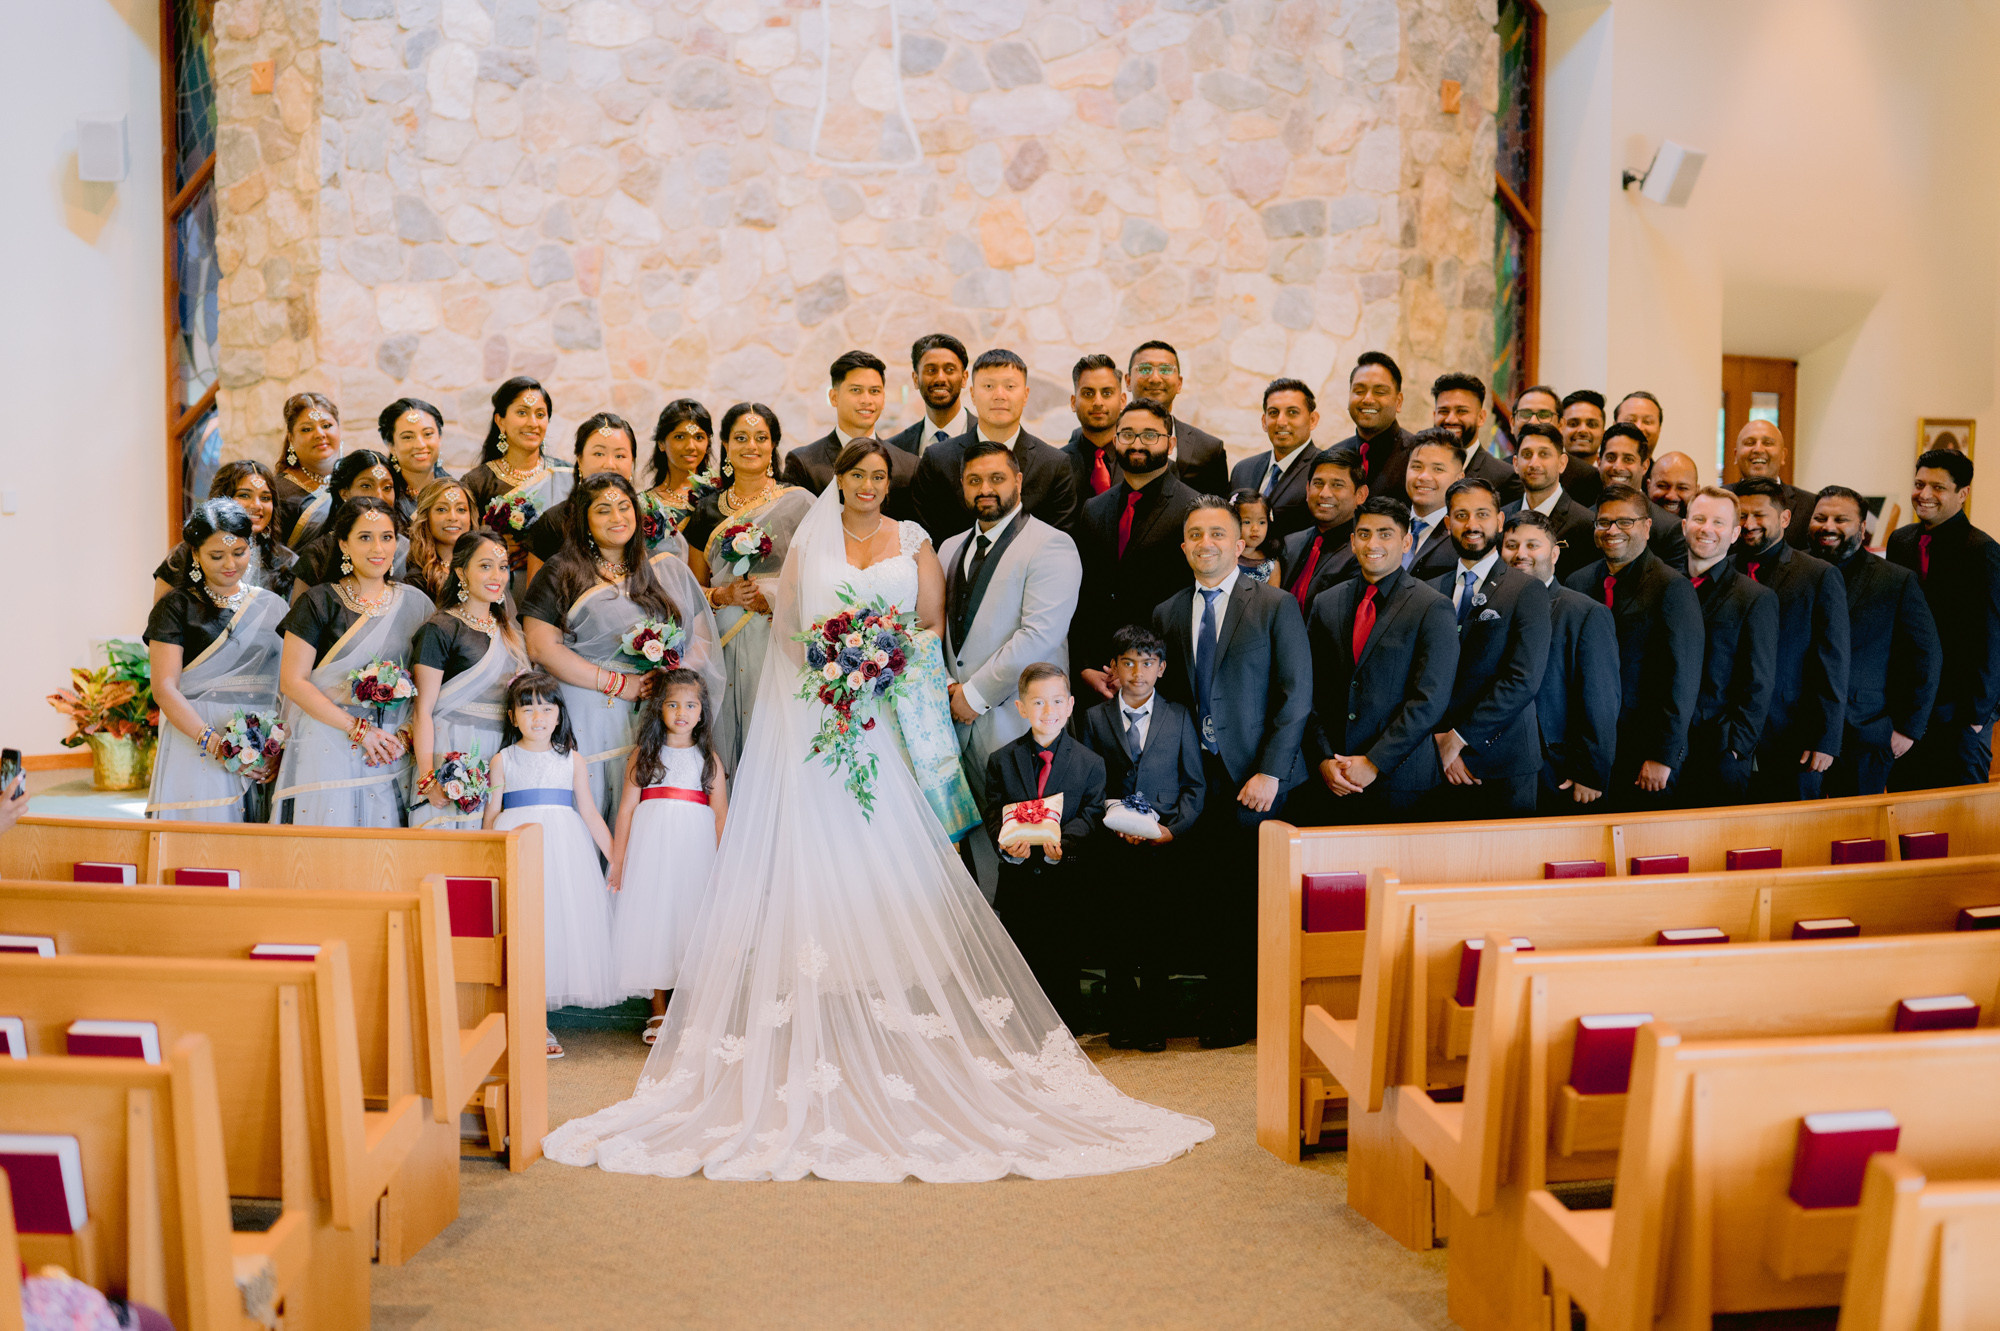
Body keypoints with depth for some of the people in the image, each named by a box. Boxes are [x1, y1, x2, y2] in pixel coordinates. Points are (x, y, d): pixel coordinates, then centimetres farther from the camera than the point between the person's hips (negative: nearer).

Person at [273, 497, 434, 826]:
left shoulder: (416, 603, 9)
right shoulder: (320, 602, -1)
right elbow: (292, 681, -6)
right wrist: (358, 729, -11)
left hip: (391, 752, 3)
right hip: (328, 748, -3)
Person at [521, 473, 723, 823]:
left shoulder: (669, 572, 14)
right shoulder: (560, 574, 4)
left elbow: (701, 637, 14)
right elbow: (541, 647, -6)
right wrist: (617, 683, -10)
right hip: (589, 713, -3)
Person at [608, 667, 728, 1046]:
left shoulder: (708, 758, 8)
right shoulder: (644, 754, 7)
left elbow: (721, 814, 5)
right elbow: (627, 807, 4)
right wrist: (618, 859, 0)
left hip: (694, 845, 0)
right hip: (650, 843, 0)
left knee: (691, 920, 0)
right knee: (652, 919, 1)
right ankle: (659, 1012, 12)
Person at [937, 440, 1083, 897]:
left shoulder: (1050, 546, -6)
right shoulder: (951, 548, 18)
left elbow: (1040, 634, -16)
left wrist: (976, 694, -13)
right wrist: (947, 686, -1)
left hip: (1017, 723, -6)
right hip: (959, 718, 6)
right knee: (978, 838, 7)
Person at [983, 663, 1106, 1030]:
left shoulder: (1090, 763, 3)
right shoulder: (1001, 761, 7)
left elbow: (1090, 817, -6)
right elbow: (994, 816, 0)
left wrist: (1063, 844, -26)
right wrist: (1006, 845, -22)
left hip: (1066, 886, -1)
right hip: (1018, 885, 1)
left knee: (1064, 970, 3)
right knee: (1021, 969, 8)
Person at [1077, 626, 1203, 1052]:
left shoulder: (1179, 717, 8)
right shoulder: (1095, 718, 7)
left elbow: (1195, 785, 8)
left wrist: (1173, 828, -6)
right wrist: (1115, 824, -9)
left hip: (1165, 845, 0)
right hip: (1114, 843, 0)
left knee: (1158, 937, 0)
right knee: (1115, 936, 2)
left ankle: (1153, 1022, 13)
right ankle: (1122, 1020, 16)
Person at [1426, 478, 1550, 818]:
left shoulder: (1527, 591, -2)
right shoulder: (1432, 591, 12)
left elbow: (1524, 680, -11)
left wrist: (1459, 738, -12)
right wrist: (1440, 739, -7)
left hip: (1501, 764, -3)